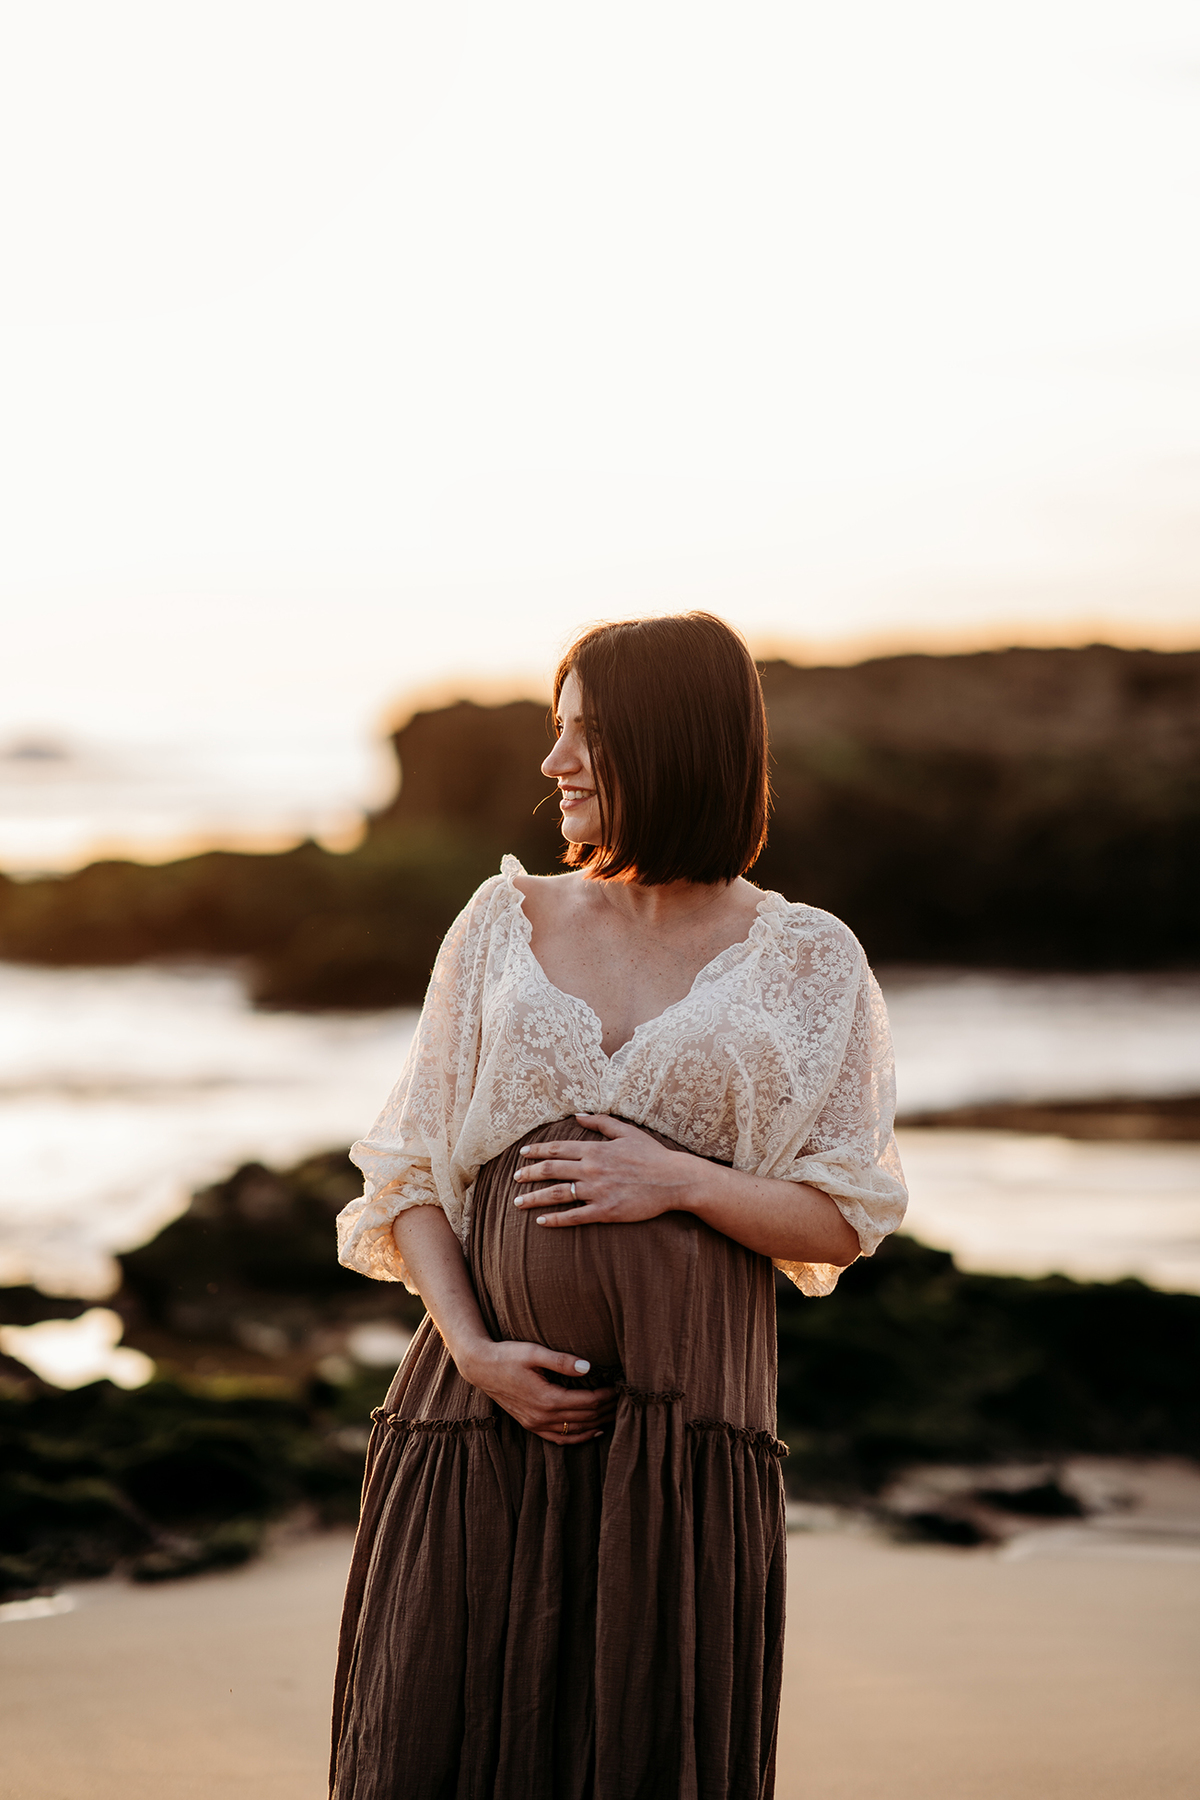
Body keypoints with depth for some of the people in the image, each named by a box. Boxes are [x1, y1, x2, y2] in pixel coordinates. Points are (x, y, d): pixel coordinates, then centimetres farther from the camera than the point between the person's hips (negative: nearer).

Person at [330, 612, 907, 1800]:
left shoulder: (805, 963, 3)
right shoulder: (504, 924, 8)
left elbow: (844, 1220, 3)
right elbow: (410, 1172, 7)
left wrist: (682, 1181, -14)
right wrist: (473, 1350, -9)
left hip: (680, 1435, -2)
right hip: (484, 1425, 2)